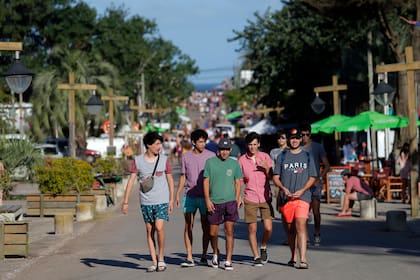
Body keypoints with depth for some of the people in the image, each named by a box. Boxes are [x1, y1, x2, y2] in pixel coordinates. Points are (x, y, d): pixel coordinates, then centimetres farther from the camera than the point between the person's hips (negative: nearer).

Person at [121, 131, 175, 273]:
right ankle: (154, 262, 11)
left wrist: (171, 199, 6)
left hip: (162, 200, -1)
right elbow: (131, 180, 0)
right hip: (146, 201, 1)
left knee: (159, 228, -14)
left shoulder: (164, 160, 0)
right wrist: (125, 201, -4)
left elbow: (170, 180, 8)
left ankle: (161, 258, 3)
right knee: (149, 230, 5)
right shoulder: (138, 160, -1)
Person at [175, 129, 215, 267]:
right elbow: (183, 177, 13)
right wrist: (177, 194, 10)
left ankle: (204, 255, 19)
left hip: (205, 196, -1)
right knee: (188, 226, -4)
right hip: (190, 196, 1)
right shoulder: (186, 156, 6)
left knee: (206, 227, 5)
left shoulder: (211, 156, 1)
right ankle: (189, 258, -3)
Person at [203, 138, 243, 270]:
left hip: (230, 201, 0)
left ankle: (228, 261, -1)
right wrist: (207, 200, -4)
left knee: (229, 231, -4)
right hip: (214, 202, 0)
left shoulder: (234, 163, 7)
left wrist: (237, 199, 4)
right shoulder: (210, 162, 2)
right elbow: (206, 181, 2)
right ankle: (215, 253, 33)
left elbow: (238, 182, 12)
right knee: (213, 233, 5)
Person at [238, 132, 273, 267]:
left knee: (268, 228, -6)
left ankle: (263, 248, 22)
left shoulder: (265, 157, 2)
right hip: (250, 199, 0)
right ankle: (256, 256, 12)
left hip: (265, 197, 0)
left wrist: (266, 168, -15)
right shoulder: (242, 160, 0)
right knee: (252, 229, 0)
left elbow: (271, 177, 4)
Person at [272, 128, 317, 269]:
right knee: (290, 228, 8)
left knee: (300, 226, -16)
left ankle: (303, 259, -22)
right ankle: (293, 256, 23)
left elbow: (312, 178, 8)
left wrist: (302, 191, -8)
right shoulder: (282, 157, 12)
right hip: (286, 197, 2)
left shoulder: (307, 157, 11)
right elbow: (275, 177, 9)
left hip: (302, 196, -2)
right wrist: (283, 188, -10)